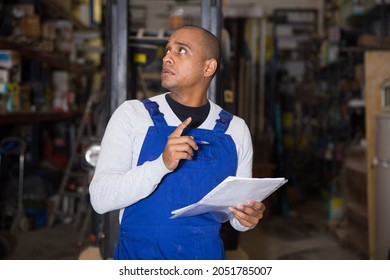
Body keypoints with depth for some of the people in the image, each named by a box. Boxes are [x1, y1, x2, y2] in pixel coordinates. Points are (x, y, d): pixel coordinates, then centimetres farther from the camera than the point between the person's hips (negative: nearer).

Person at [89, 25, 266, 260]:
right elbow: (100, 198, -15)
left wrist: (248, 217, -14)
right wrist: (162, 164, -28)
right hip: (141, 255, -2)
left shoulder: (235, 129, 1)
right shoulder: (132, 115, -6)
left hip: (208, 258, 2)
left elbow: (237, 213, 8)